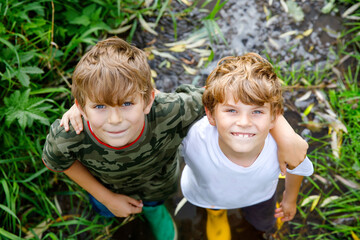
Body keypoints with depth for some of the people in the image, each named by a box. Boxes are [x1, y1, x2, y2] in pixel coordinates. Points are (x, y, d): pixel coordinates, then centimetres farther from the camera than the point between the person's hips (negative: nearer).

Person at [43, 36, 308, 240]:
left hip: (157, 182, 0)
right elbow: (55, 161, -16)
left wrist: (286, 136, -40)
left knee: (152, 204, 33)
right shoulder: (65, 136, -41)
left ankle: (153, 209, 67)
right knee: (106, 210, 33)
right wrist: (106, 197, -13)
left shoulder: (170, 114, -48)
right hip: (108, 186, 1)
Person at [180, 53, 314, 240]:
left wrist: (290, 198, 7)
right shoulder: (193, 139, -47)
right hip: (207, 193, -2)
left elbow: (296, 168, -13)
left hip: (259, 195, 2)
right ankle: (214, 210, 66)